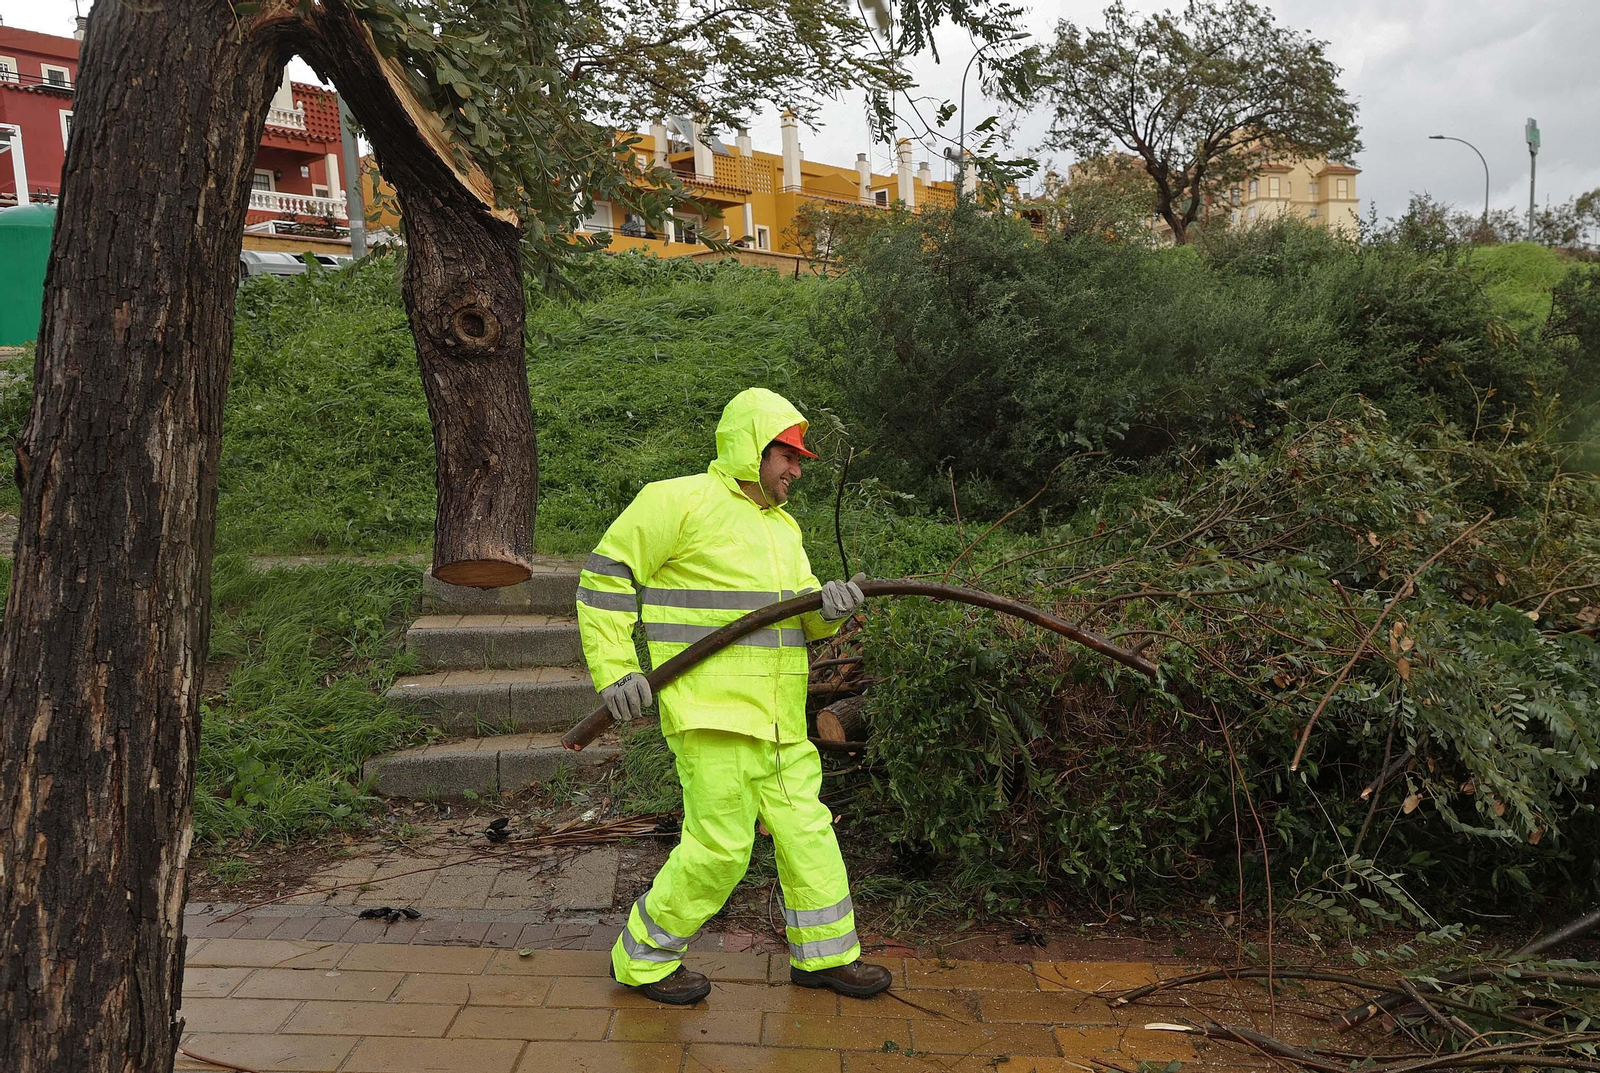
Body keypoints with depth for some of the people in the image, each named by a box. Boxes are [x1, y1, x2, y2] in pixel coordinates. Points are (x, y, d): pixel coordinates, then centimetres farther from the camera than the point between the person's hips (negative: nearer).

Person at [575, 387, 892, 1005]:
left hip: (779, 719, 8)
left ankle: (823, 954, 30)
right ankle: (643, 957, 16)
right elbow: (605, 578, -6)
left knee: (806, 830, 12)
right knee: (720, 845, -5)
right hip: (712, 712, -8)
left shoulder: (782, 526, 19)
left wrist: (830, 606, -9)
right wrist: (615, 672, -11)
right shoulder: (679, 502, -7)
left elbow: (803, 618, 15)